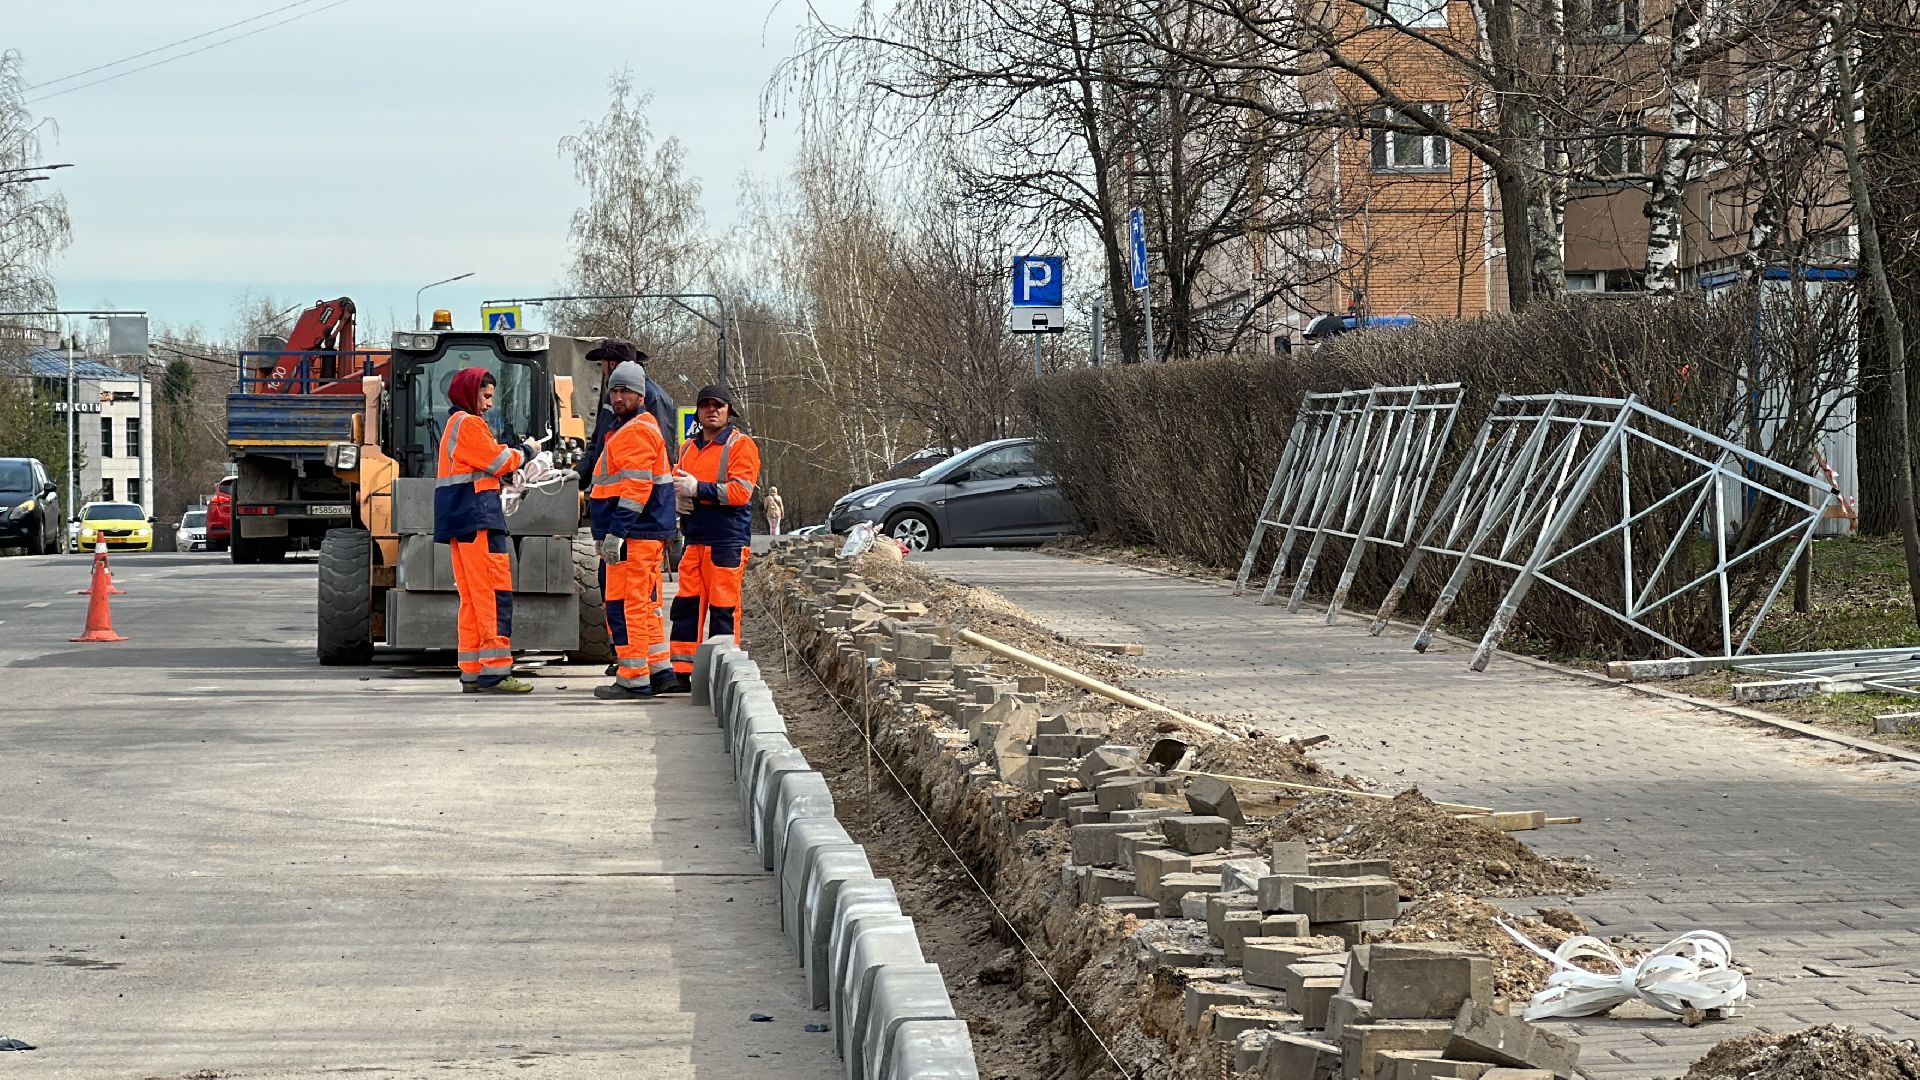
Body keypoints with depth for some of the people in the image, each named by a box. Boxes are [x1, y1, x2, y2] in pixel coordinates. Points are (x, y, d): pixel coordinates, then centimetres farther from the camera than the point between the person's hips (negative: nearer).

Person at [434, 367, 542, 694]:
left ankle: (471, 673, 9)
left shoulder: (456, 424, 24)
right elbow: (498, 462, -10)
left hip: (459, 521, 11)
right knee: (495, 595, -12)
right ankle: (494, 671, -16)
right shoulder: (469, 424, -8)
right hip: (478, 519, -11)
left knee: (472, 599, 10)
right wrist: (526, 450, 7)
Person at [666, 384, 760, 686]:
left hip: (727, 541, -7)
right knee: (685, 605, 3)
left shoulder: (741, 445, -3)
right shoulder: (689, 448, 19)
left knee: (723, 609, -4)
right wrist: (678, 497, 4)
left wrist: (697, 489, -15)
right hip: (694, 538, 7)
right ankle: (682, 671, 7)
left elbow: (740, 491, -13)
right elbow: (677, 484, 28)